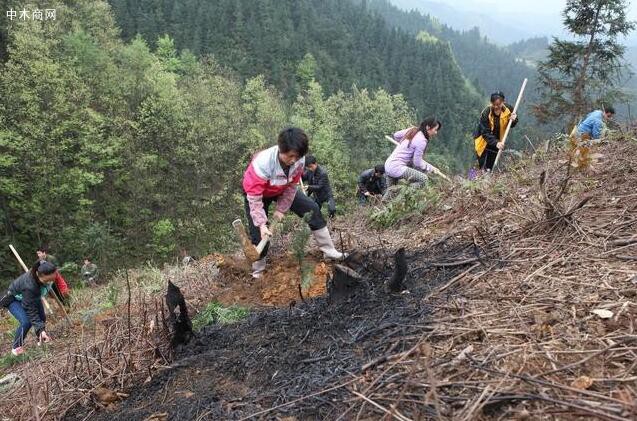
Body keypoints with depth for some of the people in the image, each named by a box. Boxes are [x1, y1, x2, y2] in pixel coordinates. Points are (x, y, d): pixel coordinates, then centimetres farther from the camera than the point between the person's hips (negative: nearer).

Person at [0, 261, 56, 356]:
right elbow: (31, 311, -36)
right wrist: (40, 329, -41)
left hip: (32, 296, 6)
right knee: (26, 322, -23)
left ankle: (41, 340, 25)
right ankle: (16, 347, -2)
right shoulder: (29, 285, -45)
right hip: (14, 299, -6)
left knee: (42, 318, 0)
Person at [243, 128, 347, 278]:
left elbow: (291, 187, -11)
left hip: (281, 190, 4)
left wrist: (281, 209, -13)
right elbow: (254, 197, -35)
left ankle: (329, 251, 6)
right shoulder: (262, 163, -41)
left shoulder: (299, 161, -27)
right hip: (257, 192, -4)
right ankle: (257, 273, 11)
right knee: (260, 234, -10)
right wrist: (261, 224, -39)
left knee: (313, 209, -5)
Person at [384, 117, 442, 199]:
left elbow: (396, 135, 23)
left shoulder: (412, 130, 8)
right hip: (397, 168, -10)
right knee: (423, 178, -12)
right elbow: (417, 162, -11)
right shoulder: (421, 140, -15)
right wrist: (430, 168, 3)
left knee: (390, 192, 17)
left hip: (388, 165, 10)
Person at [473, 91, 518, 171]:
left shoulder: (508, 109, -17)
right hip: (483, 139, -4)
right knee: (483, 167, -5)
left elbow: (511, 125, -1)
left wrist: (514, 120, -25)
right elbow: (485, 133, -29)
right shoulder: (486, 113, -28)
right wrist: (496, 143, -44)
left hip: (498, 139, 4)